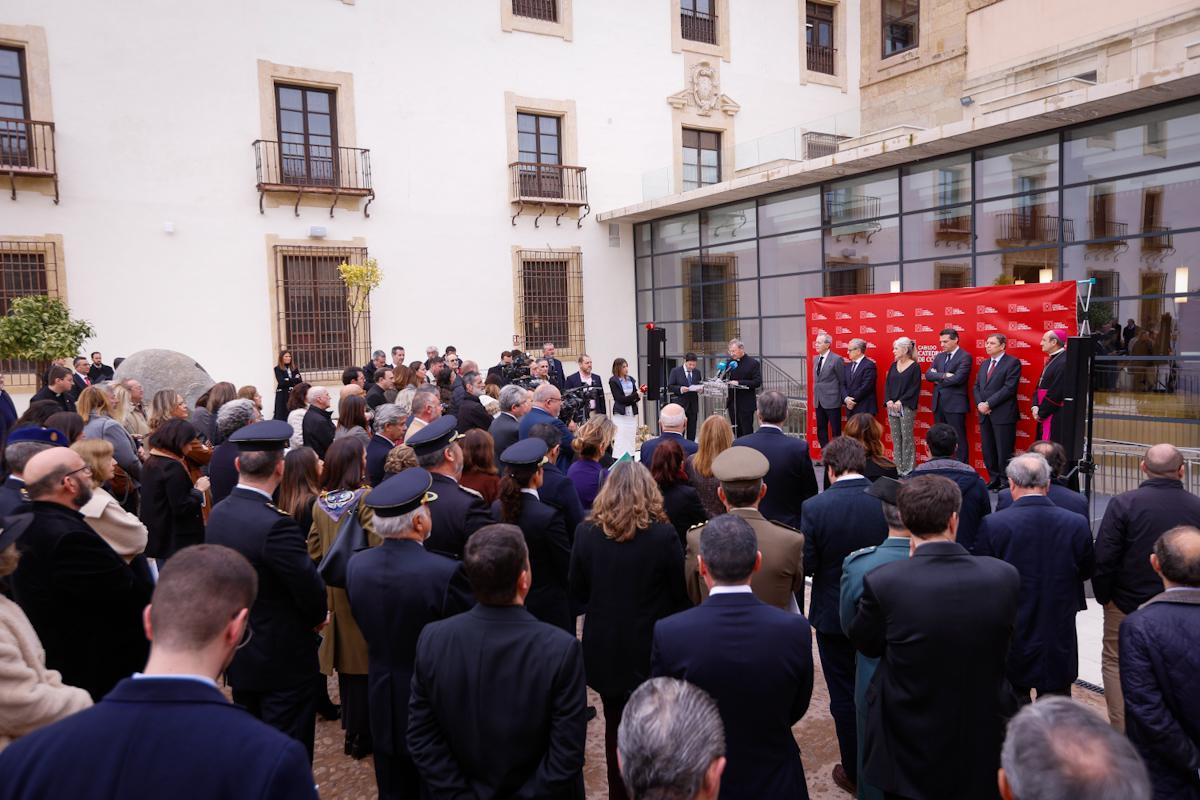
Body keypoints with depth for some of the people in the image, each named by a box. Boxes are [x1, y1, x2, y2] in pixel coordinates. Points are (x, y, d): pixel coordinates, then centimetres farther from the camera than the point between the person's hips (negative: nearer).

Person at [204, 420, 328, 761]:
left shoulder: (218, 513, -3)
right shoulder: (276, 525, -28)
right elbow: (310, 586, -23)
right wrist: (318, 616, 0)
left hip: (239, 655, 8)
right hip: (285, 658, -8)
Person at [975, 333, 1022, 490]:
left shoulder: (1012, 363, -5)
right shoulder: (984, 363, 18)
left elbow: (1009, 388, -15)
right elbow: (976, 386, 16)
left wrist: (988, 404, -15)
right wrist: (980, 404, -3)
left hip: (1003, 415, -7)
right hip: (985, 415, 7)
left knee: (1004, 452, -2)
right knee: (988, 451, 10)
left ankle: (1005, 482, 7)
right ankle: (994, 479, 20)